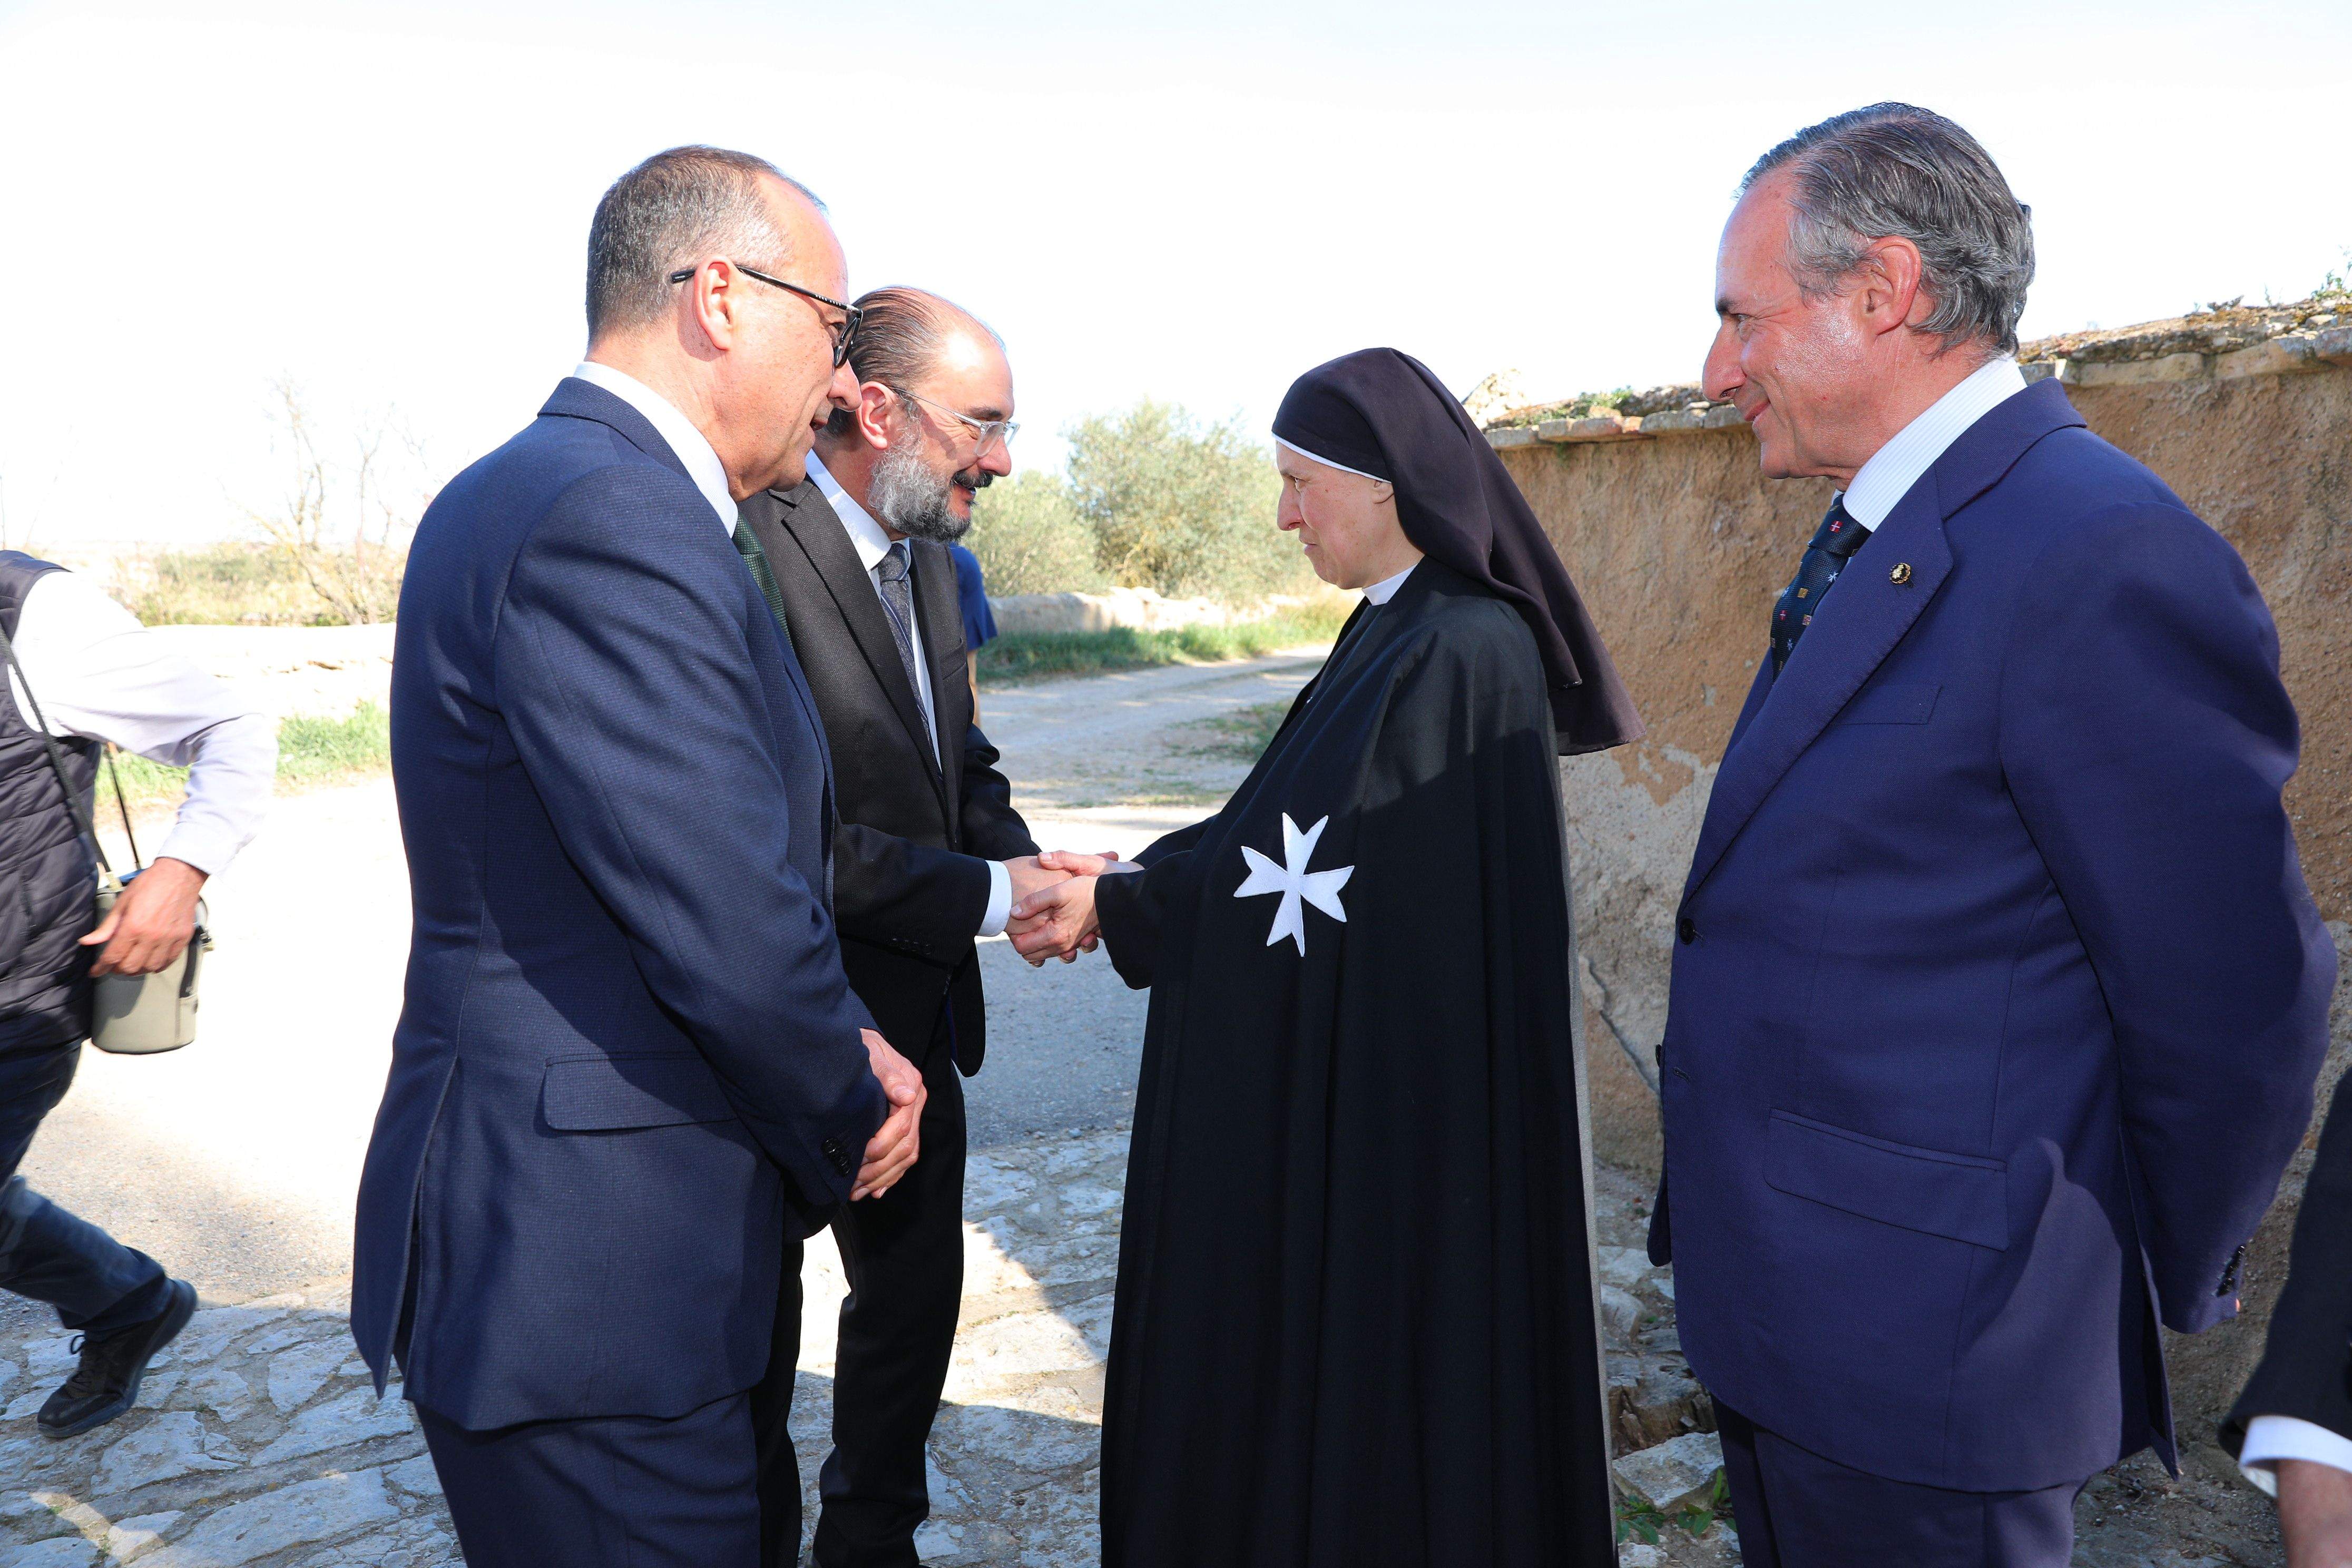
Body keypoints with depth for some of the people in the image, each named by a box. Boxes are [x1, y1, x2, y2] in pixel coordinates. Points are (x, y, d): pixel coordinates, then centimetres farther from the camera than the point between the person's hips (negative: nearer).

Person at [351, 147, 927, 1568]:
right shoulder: (613, 518, -22)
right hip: (587, 1276, -10)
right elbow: (735, 934, -24)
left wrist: (839, 1048, 5)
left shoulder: (540, 488, 11)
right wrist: (851, 1118, -6)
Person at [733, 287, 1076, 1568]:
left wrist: (1022, 857, -6)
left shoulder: (927, 561, 7)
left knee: (916, 1294, 23)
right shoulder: (746, 548, -23)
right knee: (755, 1332, 15)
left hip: (915, 1020, 9)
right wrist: (986, 893, -22)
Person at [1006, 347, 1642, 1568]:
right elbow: (1313, 830, 9)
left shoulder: (1461, 654, -22)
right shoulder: (1407, 627, 8)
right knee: (1314, 1345, 22)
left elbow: (1304, 856, -21)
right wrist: (1123, 881, 1)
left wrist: (1113, 905, -10)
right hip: (1369, 1068, 9)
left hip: (1402, 1108, -9)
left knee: (1375, 1360, 10)